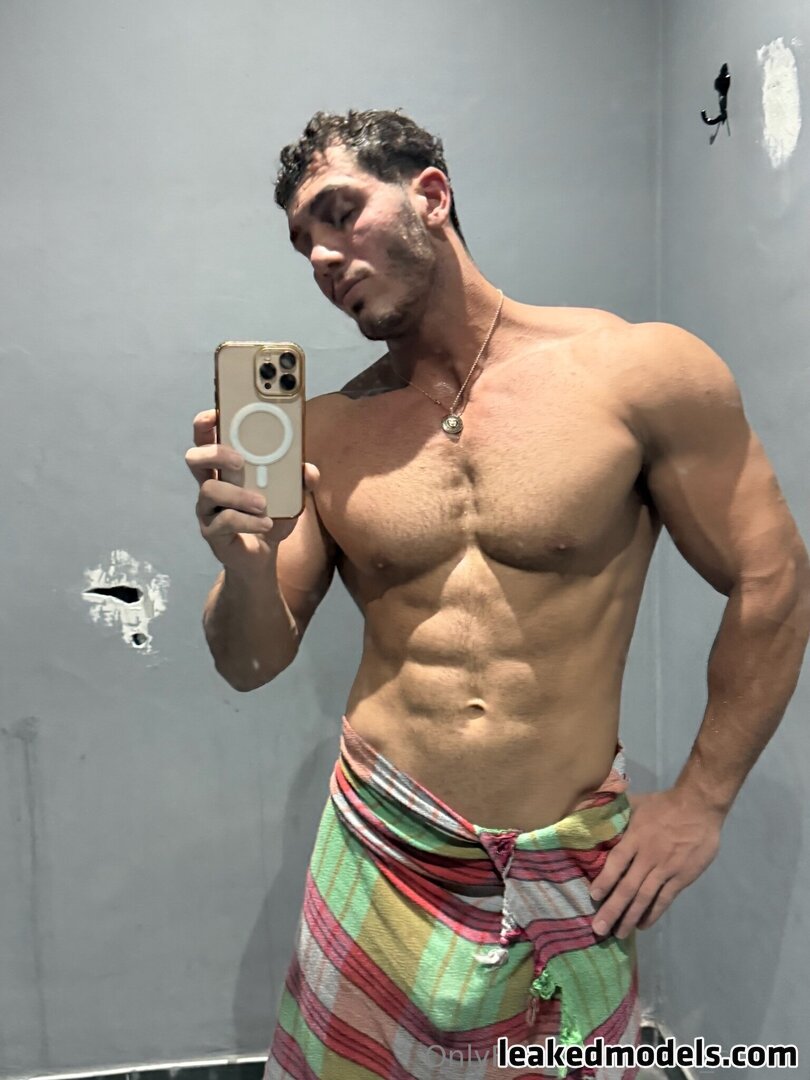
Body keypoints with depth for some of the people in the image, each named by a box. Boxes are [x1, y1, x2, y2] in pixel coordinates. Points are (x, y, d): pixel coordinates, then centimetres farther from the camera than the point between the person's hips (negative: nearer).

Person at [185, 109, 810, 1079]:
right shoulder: (322, 435, -2)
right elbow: (254, 664, 0)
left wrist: (701, 800, -4)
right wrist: (245, 559, -21)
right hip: (382, 854, 2)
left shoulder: (643, 372, -10)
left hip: (573, 870, -1)